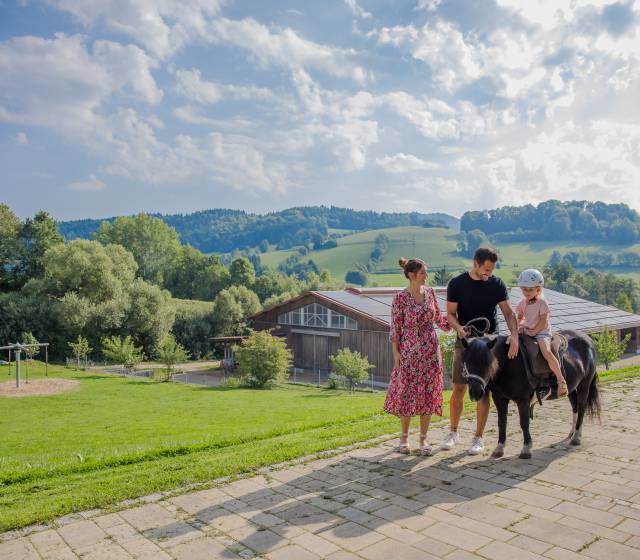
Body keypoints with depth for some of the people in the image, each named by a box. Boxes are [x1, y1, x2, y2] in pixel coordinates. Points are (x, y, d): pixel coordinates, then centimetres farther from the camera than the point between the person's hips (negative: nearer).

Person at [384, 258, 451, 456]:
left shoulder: (430, 292, 4)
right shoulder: (400, 297, -8)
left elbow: (438, 318, 14)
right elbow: (395, 327, -6)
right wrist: (396, 352, -9)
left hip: (430, 351, 4)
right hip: (409, 351, -4)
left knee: (428, 394, 6)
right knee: (406, 393, 3)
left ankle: (423, 439, 17)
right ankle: (404, 437, 20)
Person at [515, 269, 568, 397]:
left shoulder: (541, 303, -9)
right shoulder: (522, 303, 9)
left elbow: (543, 321, -13)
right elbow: (519, 317, 20)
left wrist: (533, 332, -17)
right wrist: (519, 326, 0)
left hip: (541, 332, -7)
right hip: (527, 331, 7)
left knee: (547, 352, -30)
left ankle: (561, 381, -25)